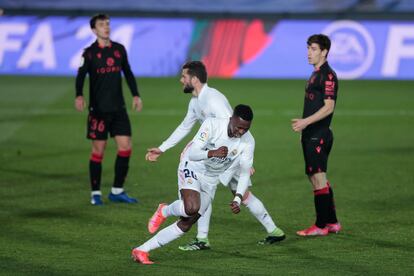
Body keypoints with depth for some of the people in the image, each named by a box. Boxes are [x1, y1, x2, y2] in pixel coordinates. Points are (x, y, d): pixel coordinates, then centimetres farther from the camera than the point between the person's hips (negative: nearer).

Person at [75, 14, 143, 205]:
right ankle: (95, 193, 10)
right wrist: (79, 96, -31)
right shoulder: (90, 53, -6)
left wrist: (135, 95, 12)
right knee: (98, 150, -1)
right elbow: (81, 76, -15)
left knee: (125, 147, -1)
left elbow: (127, 73, 17)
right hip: (99, 109, -4)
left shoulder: (119, 49, 7)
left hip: (118, 108, 4)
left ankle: (117, 191, 10)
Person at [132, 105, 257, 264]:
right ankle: (165, 211, 3)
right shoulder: (212, 124, -24)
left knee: (186, 224, 0)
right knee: (191, 208, -33)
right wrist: (212, 153, -47)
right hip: (192, 169, -5)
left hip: (210, 181, 5)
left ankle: (142, 250, 10)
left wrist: (237, 199, -24)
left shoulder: (248, 142, -13)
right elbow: (192, 154, -27)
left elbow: (245, 173, -9)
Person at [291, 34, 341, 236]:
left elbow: (329, 107, -20)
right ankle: (332, 223, 19)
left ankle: (321, 226, -5)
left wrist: (306, 121, -25)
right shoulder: (316, 74, 17)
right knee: (317, 179, 13)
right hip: (312, 135, 10)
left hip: (318, 135, -10)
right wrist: (303, 123, 18)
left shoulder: (328, 75, -13)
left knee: (318, 178, -8)